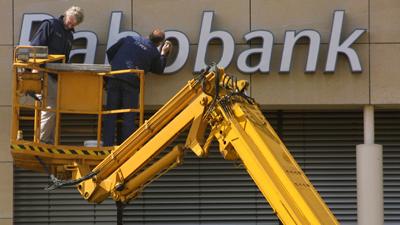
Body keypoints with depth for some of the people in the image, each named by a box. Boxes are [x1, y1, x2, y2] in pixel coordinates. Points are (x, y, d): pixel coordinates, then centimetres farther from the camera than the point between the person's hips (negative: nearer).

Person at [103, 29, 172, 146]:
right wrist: (163, 54, 34)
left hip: (114, 78, 2)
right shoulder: (154, 52, 8)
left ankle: (108, 144, 2)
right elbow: (159, 70, 23)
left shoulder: (130, 39, 15)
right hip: (131, 82, -2)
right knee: (129, 117, 5)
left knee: (110, 115, 6)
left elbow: (110, 52, 17)